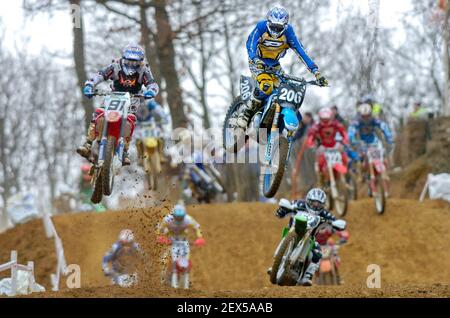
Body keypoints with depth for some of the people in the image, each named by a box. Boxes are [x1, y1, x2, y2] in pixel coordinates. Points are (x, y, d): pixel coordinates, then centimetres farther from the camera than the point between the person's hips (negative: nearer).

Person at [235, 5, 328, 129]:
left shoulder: (288, 31, -15)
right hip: (257, 62, -4)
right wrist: (256, 60, -53)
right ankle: (245, 112, -20)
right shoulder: (261, 27, -21)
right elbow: (251, 44, -32)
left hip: (274, 64, 4)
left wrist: (316, 72, -25)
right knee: (266, 85, -32)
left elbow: (300, 51, -18)